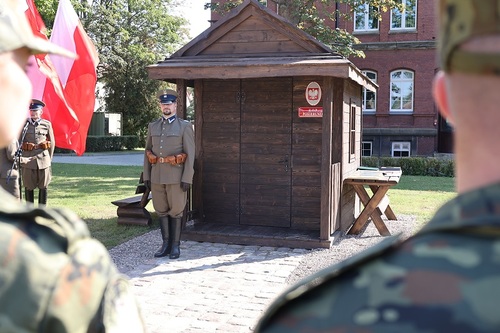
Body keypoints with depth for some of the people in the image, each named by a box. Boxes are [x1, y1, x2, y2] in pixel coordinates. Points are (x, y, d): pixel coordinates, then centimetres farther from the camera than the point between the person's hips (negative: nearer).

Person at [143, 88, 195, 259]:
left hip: (176, 175, -4)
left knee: (176, 210, 2)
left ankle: (175, 246, 12)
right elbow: (148, 152, 12)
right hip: (157, 174, 5)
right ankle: (166, 244, 20)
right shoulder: (153, 126, 10)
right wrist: (146, 176, 6)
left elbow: (190, 154, -7)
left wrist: (187, 179, -14)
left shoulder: (185, 126, -3)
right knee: (161, 210, 9)